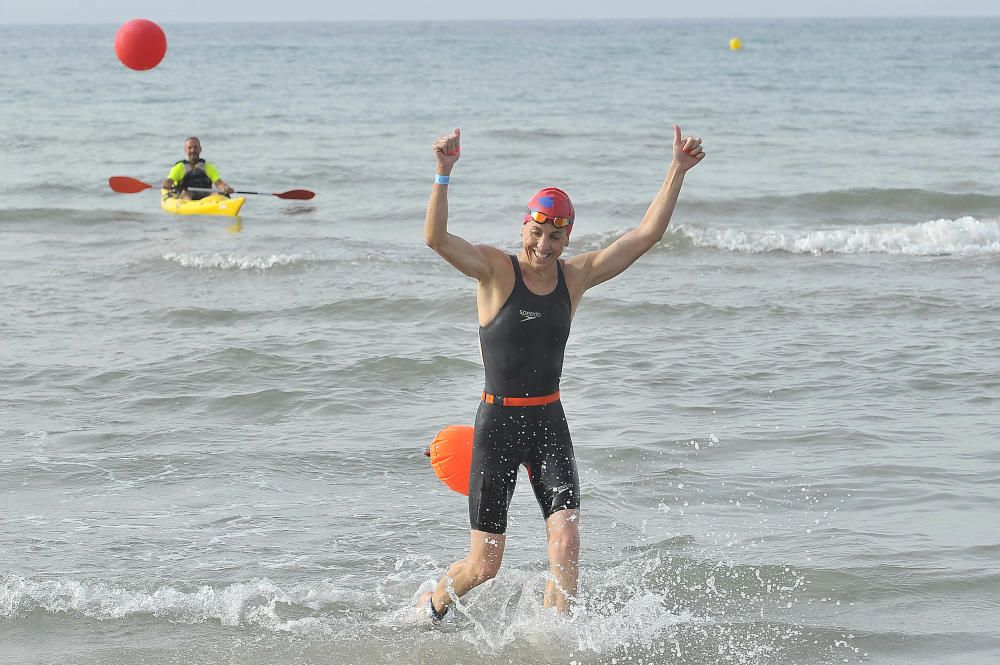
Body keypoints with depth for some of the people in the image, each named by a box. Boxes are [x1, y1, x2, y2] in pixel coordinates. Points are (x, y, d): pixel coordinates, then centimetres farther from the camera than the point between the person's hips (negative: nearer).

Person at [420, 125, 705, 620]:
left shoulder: (577, 276, 4)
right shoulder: (495, 270, -9)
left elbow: (647, 233, 2)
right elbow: (436, 239, -25)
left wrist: (677, 170, -4)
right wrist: (443, 175, -37)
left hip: (550, 423, 4)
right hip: (498, 423, -4)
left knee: (567, 549, -13)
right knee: (485, 565, 2)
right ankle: (433, 602, 34)